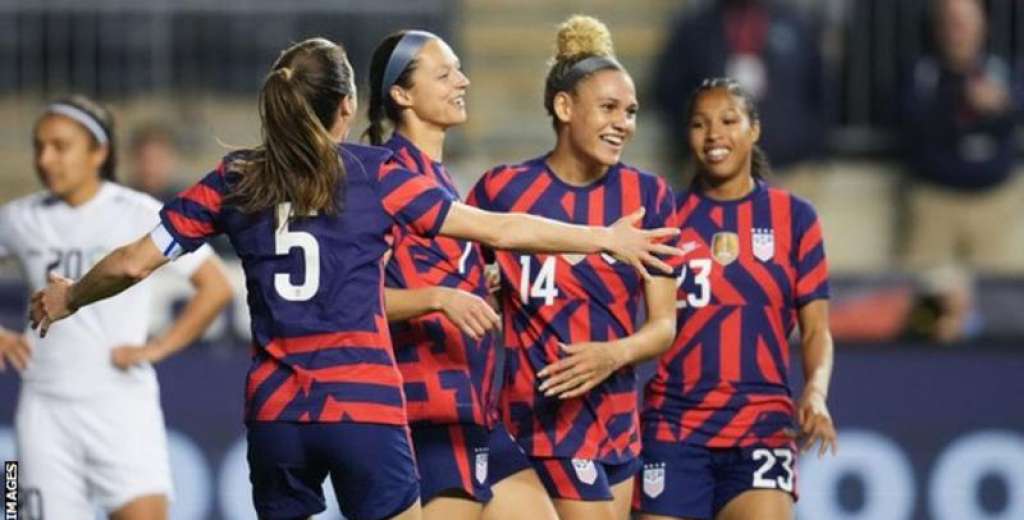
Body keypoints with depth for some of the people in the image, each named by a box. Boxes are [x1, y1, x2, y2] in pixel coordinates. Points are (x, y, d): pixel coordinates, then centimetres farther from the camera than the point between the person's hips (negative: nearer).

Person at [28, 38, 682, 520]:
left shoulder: (236, 180, 6)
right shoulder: (375, 174, -1)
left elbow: (133, 262, 6)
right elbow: (498, 229, -1)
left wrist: (68, 299, 25)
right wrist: (609, 239, 8)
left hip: (274, 413, 3)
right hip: (363, 406, -3)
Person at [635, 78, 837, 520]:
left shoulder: (793, 217, 6)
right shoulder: (666, 216, 7)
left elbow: (816, 330, 5)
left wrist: (815, 392, -13)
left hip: (762, 424, -1)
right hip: (673, 425, 1)